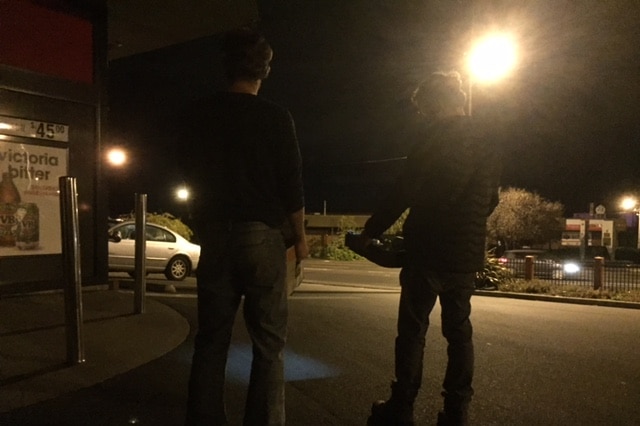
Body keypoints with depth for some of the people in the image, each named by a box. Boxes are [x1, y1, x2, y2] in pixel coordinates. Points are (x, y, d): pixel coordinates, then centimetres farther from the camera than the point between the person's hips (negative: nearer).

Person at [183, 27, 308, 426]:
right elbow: (292, 186, -4)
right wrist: (300, 238, 7)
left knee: (211, 340, 12)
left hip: (215, 237, 4)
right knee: (269, 343, 5)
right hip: (262, 236, -3)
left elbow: (195, 179, 12)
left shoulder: (198, 115, 4)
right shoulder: (276, 117, -6)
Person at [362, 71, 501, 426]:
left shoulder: (434, 142, -11)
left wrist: (370, 232, -4)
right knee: (459, 331, 12)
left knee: (412, 331, 3)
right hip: (467, 255, 6)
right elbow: (490, 202, 17)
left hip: (428, 252, -6)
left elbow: (403, 195, -14)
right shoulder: (488, 148, 10)